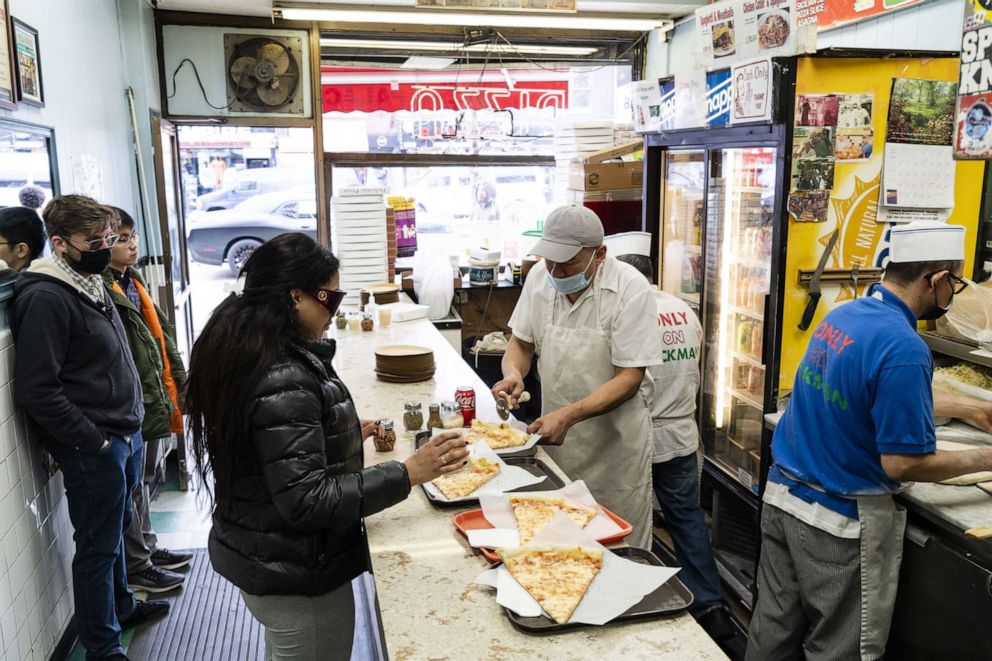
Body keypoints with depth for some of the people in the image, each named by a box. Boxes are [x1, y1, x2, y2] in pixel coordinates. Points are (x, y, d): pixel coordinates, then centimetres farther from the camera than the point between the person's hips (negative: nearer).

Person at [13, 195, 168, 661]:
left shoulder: (90, 283, 10)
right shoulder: (45, 298, -19)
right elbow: (36, 390, -22)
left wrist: (130, 424, 13)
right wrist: (93, 440, -17)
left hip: (123, 434, 9)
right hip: (92, 447, -9)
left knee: (116, 530, 23)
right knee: (98, 546, 4)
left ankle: (122, 607, 42)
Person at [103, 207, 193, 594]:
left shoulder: (132, 282, 11)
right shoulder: (101, 289, -19)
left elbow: (160, 334, 17)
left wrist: (176, 382, 17)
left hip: (151, 401, 9)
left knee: (143, 478, 21)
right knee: (132, 485, 4)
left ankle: (148, 549, 36)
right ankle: (135, 567, 19)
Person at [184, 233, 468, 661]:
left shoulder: (246, 354, 1)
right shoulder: (283, 381, -29)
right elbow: (306, 500, -29)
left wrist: (341, 437, 12)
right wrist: (408, 473, -29)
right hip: (295, 577, -9)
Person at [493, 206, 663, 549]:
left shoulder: (630, 289, -18)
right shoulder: (541, 278, -4)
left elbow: (629, 378, -19)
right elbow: (521, 343, 9)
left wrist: (569, 415, -29)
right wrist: (513, 373, -13)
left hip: (614, 444, -4)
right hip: (556, 438, 4)